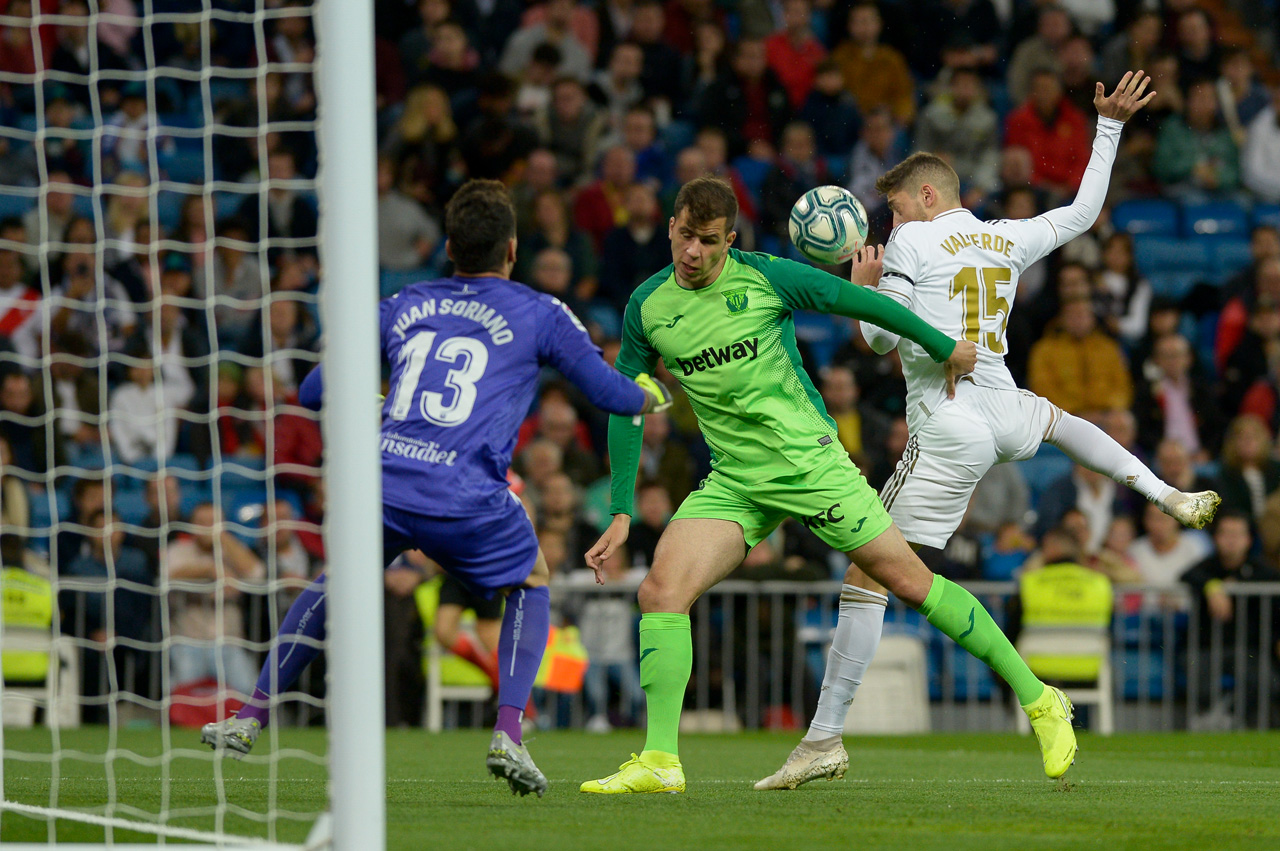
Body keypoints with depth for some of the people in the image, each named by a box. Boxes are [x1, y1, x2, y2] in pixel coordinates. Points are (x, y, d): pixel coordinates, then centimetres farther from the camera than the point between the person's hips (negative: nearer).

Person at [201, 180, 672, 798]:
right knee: (531, 582, 23)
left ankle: (252, 717, 28)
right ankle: (508, 736, 6)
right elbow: (612, 394, 13)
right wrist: (652, 396, 37)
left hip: (382, 482, 3)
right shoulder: (538, 315, 9)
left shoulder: (404, 306, 19)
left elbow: (314, 391, 23)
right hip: (467, 499, -3)